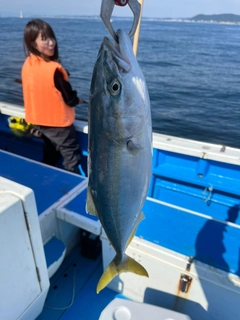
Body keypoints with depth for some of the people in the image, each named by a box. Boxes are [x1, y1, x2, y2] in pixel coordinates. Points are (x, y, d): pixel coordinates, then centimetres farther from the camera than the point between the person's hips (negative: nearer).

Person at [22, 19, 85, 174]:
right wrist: (79, 100, 4)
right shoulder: (54, 69, -25)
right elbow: (70, 99, -18)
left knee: (49, 157, 26)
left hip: (40, 120, 8)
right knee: (72, 158, 5)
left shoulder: (27, 65, -1)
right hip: (58, 122, -8)